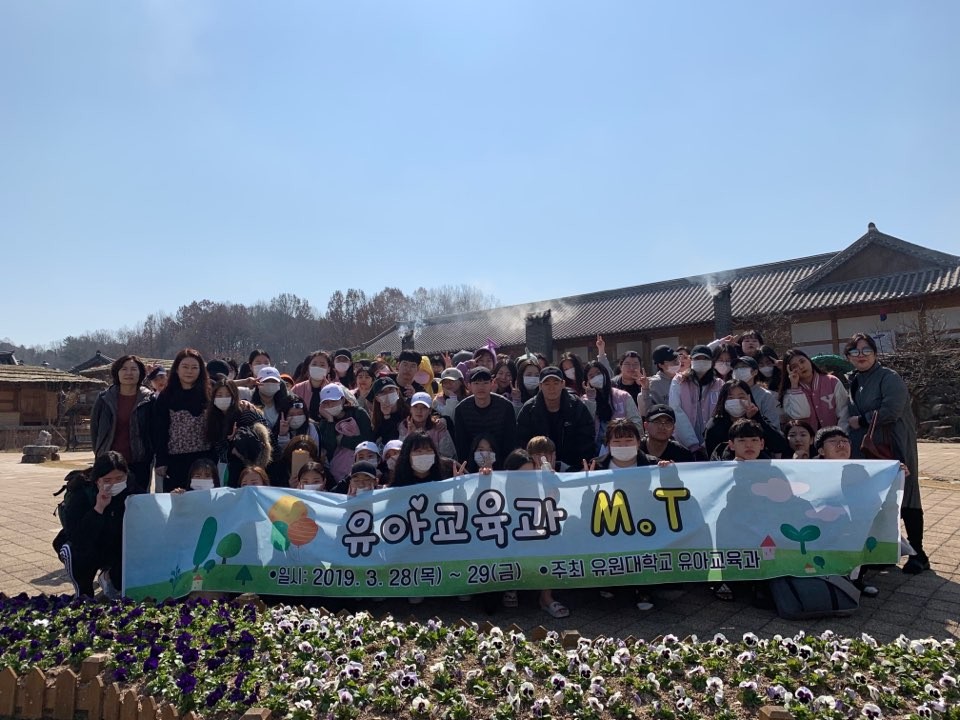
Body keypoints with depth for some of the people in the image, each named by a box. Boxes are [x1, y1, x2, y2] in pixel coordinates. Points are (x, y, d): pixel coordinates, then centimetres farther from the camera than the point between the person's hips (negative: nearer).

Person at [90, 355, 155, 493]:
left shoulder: (148, 399, 1)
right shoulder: (104, 399, 6)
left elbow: (155, 431, 2)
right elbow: (94, 428, 13)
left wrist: (150, 456, -2)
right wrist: (100, 453, 10)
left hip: (139, 464, -1)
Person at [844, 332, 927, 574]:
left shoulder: (889, 378, -11)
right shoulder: (851, 381, 11)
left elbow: (891, 411, -24)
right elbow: (850, 414, 20)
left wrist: (861, 421, -14)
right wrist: (848, 423, 0)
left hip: (894, 447, -6)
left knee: (905, 499, 2)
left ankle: (918, 554, 14)